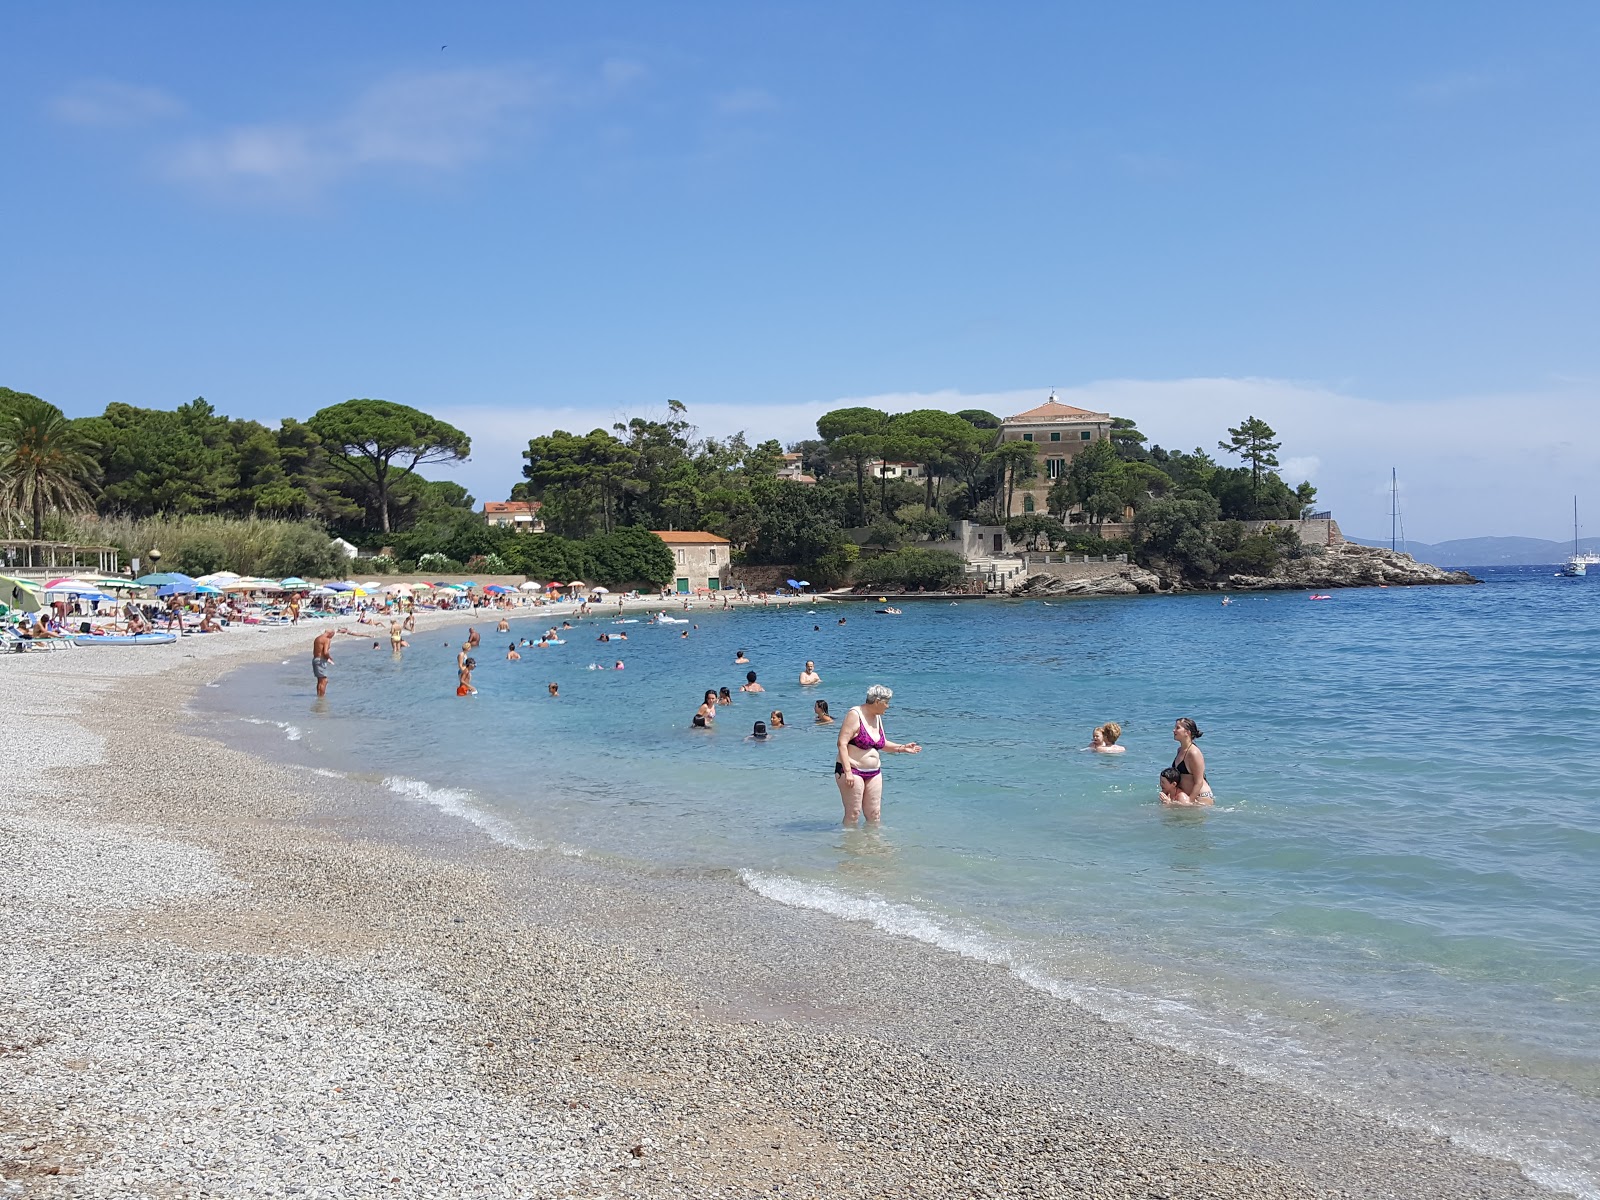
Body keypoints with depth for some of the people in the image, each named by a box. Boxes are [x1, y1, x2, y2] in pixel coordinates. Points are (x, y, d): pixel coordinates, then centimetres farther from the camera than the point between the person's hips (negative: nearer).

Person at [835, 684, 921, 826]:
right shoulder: (855, 715, -14)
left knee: (874, 814, 7)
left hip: (874, 772, 8)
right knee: (853, 814, -6)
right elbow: (842, 743, -19)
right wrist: (848, 771, -25)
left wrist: (902, 748, 12)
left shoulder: (877, 717, 11)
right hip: (852, 770, -8)